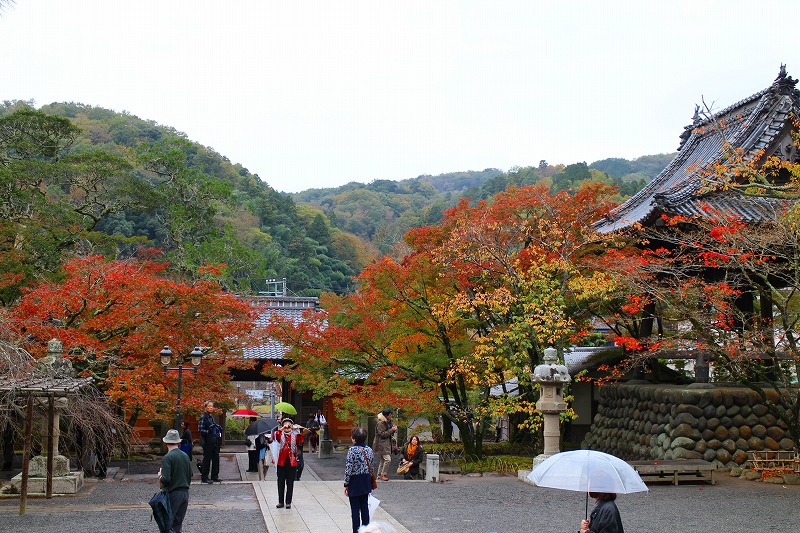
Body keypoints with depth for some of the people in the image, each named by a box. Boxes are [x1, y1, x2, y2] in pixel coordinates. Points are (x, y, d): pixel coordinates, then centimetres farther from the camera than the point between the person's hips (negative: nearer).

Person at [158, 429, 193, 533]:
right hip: (185, 493, 7)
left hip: (172, 494, -7)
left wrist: (160, 476, -1)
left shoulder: (168, 457, -14)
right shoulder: (186, 456, 7)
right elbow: (190, 477, 14)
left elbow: (166, 479, -20)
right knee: (178, 523, 13)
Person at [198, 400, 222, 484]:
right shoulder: (203, 417, -10)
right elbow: (200, 429, -15)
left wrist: (219, 429, 6)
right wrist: (208, 431, -27)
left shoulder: (213, 417, 14)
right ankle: (204, 477, 4)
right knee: (207, 459, -3)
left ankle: (214, 476, 18)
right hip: (207, 442, -8)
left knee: (216, 458, 9)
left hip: (215, 441, 8)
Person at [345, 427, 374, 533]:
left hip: (355, 482, -6)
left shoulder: (352, 450, -18)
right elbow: (371, 467, 7)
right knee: (365, 507, 14)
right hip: (366, 481, 6)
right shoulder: (369, 450, 0)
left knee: (355, 509, 2)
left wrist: (346, 484, -8)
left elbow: (348, 469, -17)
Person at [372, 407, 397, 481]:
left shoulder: (389, 422, 11)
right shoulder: (380, 423, -16)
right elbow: (382, 434, -20)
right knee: (387, 459, -15)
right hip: (382, 444, -9)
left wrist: (393, 428, -1)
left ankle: (379, 474, 23)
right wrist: (391, 430, -21)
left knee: (383, 460, 14)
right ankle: (383, 475, -6)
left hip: (387, 443, 9)